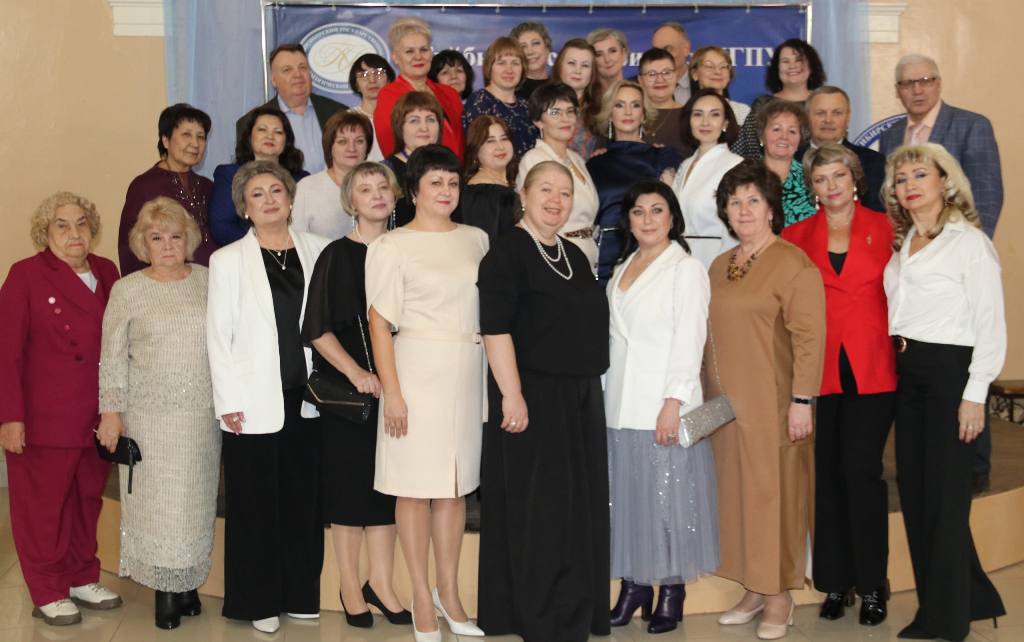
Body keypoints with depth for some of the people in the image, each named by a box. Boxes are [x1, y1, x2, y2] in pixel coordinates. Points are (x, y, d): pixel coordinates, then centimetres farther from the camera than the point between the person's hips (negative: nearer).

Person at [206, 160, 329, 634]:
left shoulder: (316, 250, 6)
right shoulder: (228, 260, 0)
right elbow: (218, 335, -3)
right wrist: (229, 400, -10)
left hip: (305, 398, 3)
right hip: (255, 401, -2)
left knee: (303, 498, 10)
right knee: (256, 502, 4)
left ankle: (300, 594, 23)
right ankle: (257, 600, 17)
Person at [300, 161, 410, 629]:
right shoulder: (337, 256, -4)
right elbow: (317, 329, -7)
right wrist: (355, 372, -17)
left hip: (393, 385, 4)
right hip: (347, 387, -4)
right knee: (350, 482, 3)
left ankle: (380, 583, 20)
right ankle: (350, 587, 16)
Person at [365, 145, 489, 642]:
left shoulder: (476, 240, 9)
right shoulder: (392, 247, -6)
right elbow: (380, 323, -7)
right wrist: (391, 392, -13)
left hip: (467, 372, 5)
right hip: (419, 371, -5)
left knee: (454, 486, 11)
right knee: (416, 488, 2)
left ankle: (449, 592, 23)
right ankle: (423, 601, 13)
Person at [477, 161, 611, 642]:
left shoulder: (575, 257, 14)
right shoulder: (507, 254, -9)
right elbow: (495, 330, -16)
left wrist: (591, 386, 17)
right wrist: (511, 395, -23)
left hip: (580, 397, 8)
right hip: (533, 396, -7)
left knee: (578, 506, 12)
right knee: (539, 511, 0)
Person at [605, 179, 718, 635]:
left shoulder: (686, 268, -3)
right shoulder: (622, 269, 16)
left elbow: (689, 340, -10)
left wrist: (674, 401, -18)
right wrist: (607, 397, 10)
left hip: (663, 405, -6)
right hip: (621, 405, 6)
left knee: (668, 494, -2)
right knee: (626, 494, 7)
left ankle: (672, 591, 7)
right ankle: (634, 585, 16)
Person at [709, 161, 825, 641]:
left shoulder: (793, 263, -10)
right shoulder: (719, 267, 13)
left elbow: (809, 336, -14)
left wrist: (802, 400, -18)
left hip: (773, 405, -7)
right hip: (728, 403, 7)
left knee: (774, 493, -1)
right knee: (737, 492, 10)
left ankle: (780, 597, 10)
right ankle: (755, 589, 21)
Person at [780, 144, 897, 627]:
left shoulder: (884, 228, 7)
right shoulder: (797, 236, 9)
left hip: (872, 369, -2)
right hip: (819, 370, 2)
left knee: (862, 470, -6)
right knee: (827, 473, 5)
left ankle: (872, 584, 7)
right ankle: (835, 582, 17)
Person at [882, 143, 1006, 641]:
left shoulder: (969, 242, -9)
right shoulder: (901, 243, 13)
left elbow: (991, 325, -12)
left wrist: (974, 395, -15)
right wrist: (894, 359, 6)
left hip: (949, 372, -8)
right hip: (906, 373, 8)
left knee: (943, 493, -1)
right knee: (913, 489, 11)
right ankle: (971, 596, 27)